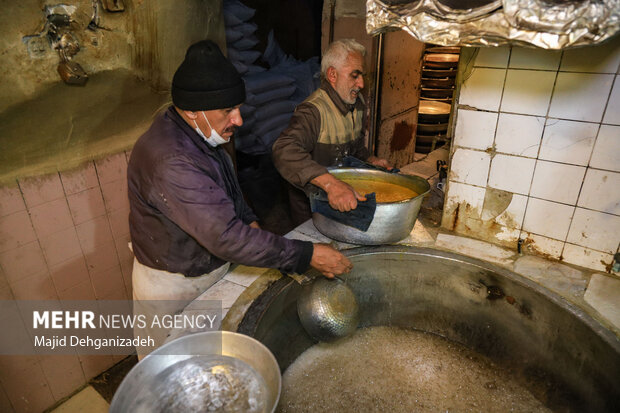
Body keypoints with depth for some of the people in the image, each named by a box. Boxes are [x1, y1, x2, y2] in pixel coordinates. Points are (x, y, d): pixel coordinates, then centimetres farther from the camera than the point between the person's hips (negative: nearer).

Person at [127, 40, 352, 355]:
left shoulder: (198, 134, -2)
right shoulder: (171, 163, -34)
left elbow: (227, 191, 15)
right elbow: (226, 238, -37)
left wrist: (249, 221, -2)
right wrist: (308, 255, -33)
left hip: (213, 267, 8)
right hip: (175, 287, -8)